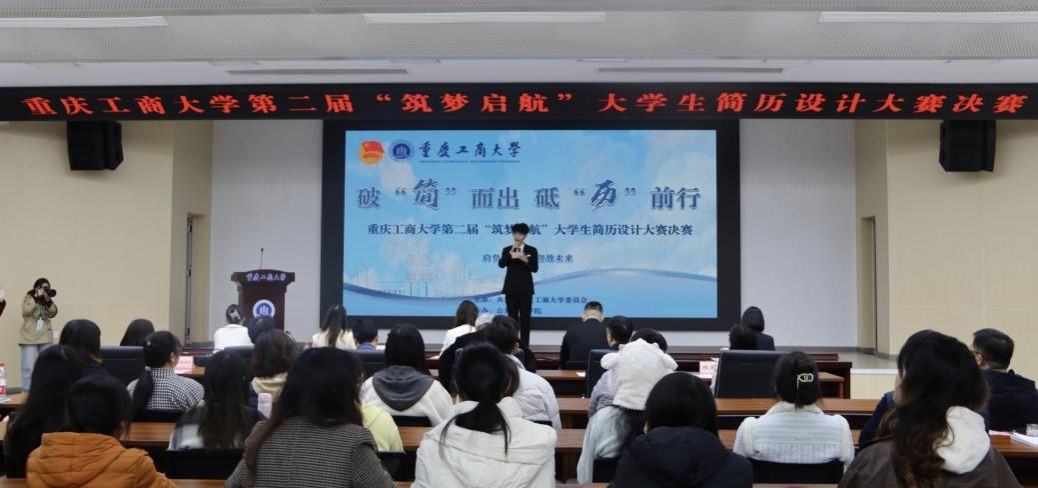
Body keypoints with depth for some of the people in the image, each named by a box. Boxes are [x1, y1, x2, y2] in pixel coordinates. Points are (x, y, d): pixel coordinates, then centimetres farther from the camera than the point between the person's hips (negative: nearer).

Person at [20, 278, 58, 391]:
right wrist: (37, 297, -19)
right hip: (29, 338, -4)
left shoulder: (48, 300, 10)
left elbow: (52, 314, -4)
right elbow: (26, 311, -18)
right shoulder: (28, 298, 1)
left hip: (45, 338, 4)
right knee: (28, 367, -6)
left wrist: (49, 301, -18)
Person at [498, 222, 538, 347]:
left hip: (525, 289, -1)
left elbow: (534, 269, -5)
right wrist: (511, 252, -19)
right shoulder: (507, 250, 6)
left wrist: (525, 260, -21)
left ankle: (525, 346, 1)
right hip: (511, 288, 1)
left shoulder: (532, 250, 3)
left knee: (525, 318, -2)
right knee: (512, 318, 3)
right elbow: (501, 264, -9)